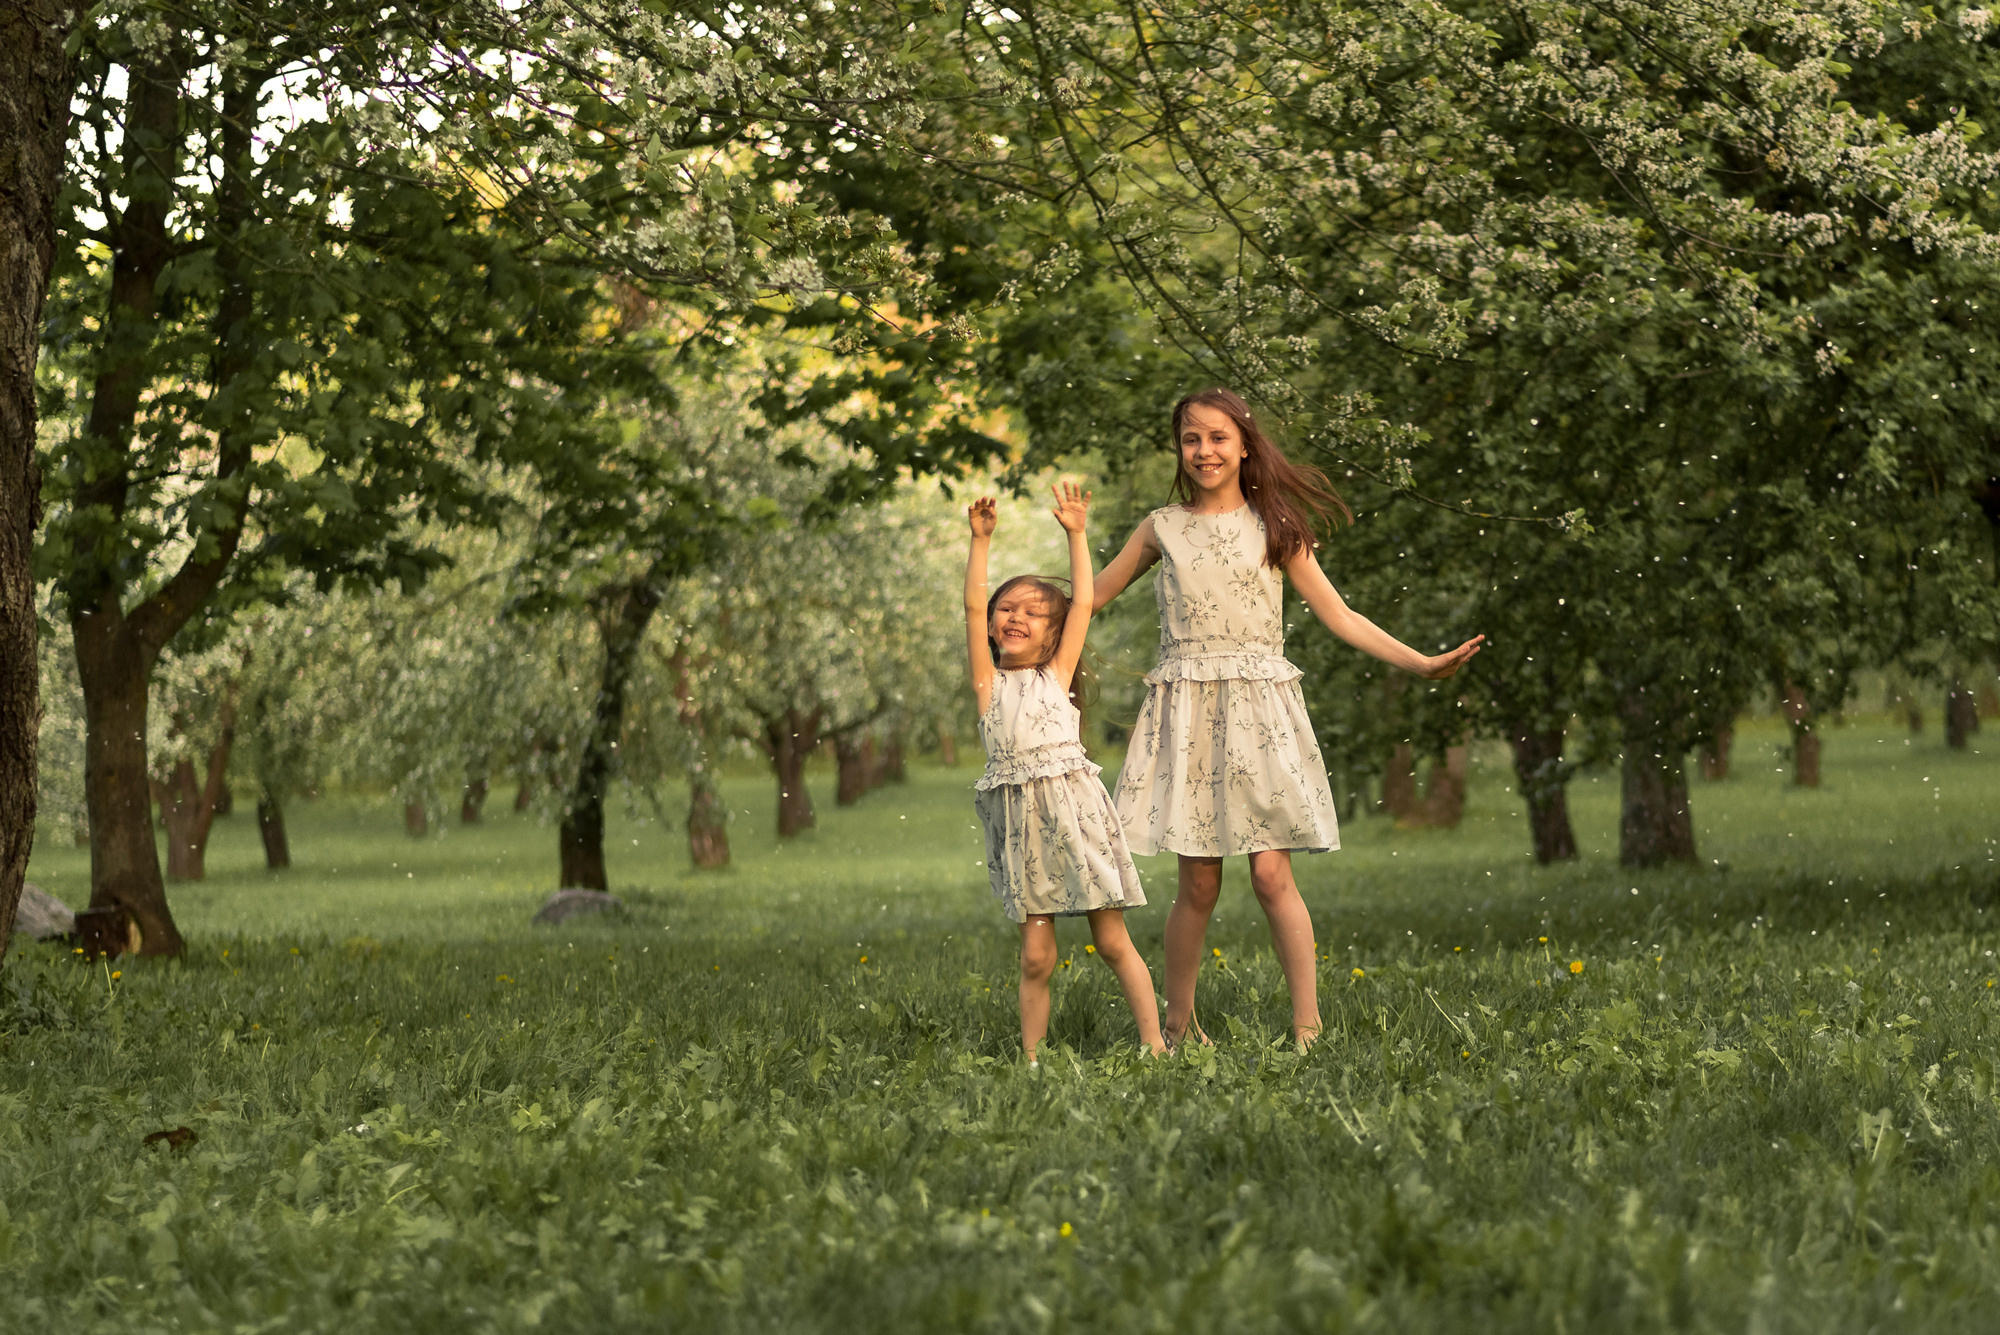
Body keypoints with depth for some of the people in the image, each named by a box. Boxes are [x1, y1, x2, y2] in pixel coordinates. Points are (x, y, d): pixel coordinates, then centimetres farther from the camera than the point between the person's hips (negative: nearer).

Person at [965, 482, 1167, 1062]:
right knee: (1036, 954, 0)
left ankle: (1154, 1042, 3)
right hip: (1020, 816, 0)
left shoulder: (1057, 674, 11)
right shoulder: (989, 682, 11)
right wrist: (981, 540, -2)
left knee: (1113, 942, 1)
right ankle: (1032, 1058, 5)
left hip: (1074, 806, 0)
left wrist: (1076, 534, 6)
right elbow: (974, 606, 2)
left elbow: (1083, 602, 7)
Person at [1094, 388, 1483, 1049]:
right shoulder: (1162, 528, 10)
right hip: (1187, 709, 1)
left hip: (1259, 705, -1)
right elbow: (1090, 596, 19)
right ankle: (1178, 1028, 11)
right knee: (1198, 882, -1)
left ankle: (1308, 1029, -6)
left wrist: (1421, 662, 1)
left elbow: (1339, 616, 8)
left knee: (1272, 873, -9)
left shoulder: (1273, 527, 8)